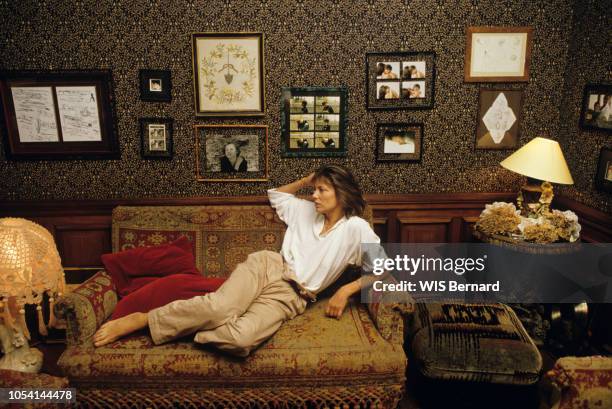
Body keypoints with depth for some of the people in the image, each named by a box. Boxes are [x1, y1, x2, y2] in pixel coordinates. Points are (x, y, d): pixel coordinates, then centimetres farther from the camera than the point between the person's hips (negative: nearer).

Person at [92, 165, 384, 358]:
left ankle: (182, 331, -10)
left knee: (241, 339, -34)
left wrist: (346, 290, -8)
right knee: (220, 307, -33)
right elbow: (275, 195, 32)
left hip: (289, 298, -2)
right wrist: (304, 181, 20)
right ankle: (140, 320, -17)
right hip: (266, 266, 3)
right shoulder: (306, 210, 14)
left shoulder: (356, 229, 0)